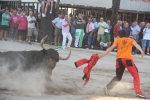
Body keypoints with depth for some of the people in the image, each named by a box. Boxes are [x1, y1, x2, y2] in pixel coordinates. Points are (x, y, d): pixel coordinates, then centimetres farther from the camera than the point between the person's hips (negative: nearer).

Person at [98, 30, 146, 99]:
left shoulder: (118, 40, 18)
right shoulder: (130, 40, 16)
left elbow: (111, 48, 7)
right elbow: (136, 44, -4)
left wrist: (102, 55, 6)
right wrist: (141, 51, -21)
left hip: (119, 60, 3)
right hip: (127, 59, -3)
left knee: (118, 76, 22)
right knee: (136, 75, 6)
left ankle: (108, 88, 11)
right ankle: (138, 92, -7)